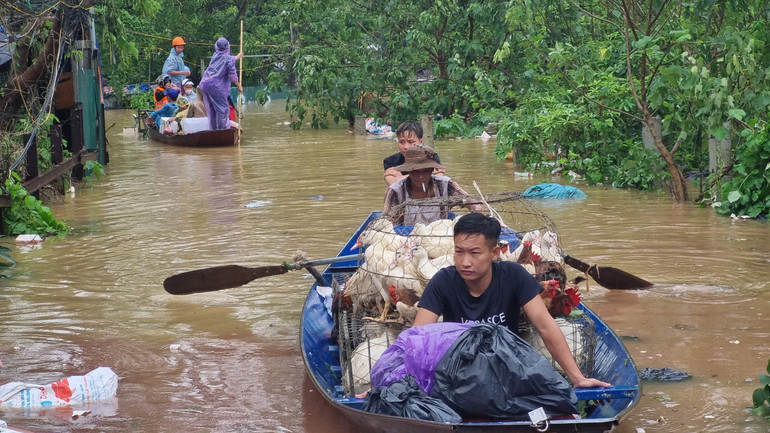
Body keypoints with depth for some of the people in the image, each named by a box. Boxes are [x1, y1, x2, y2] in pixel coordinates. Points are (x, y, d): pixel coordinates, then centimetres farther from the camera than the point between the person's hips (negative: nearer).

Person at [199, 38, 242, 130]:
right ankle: (223, 130, -3)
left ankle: (214, 130, 18)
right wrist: (239, 86, 7)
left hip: (205, 83, 7)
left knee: (211, 110, 13)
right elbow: (232, 75, -7)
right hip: (216, 86, -7)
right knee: (222, 109, 0)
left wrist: (238, 56, 49)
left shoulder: (215, 55, 12)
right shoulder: (229, 59, -7)